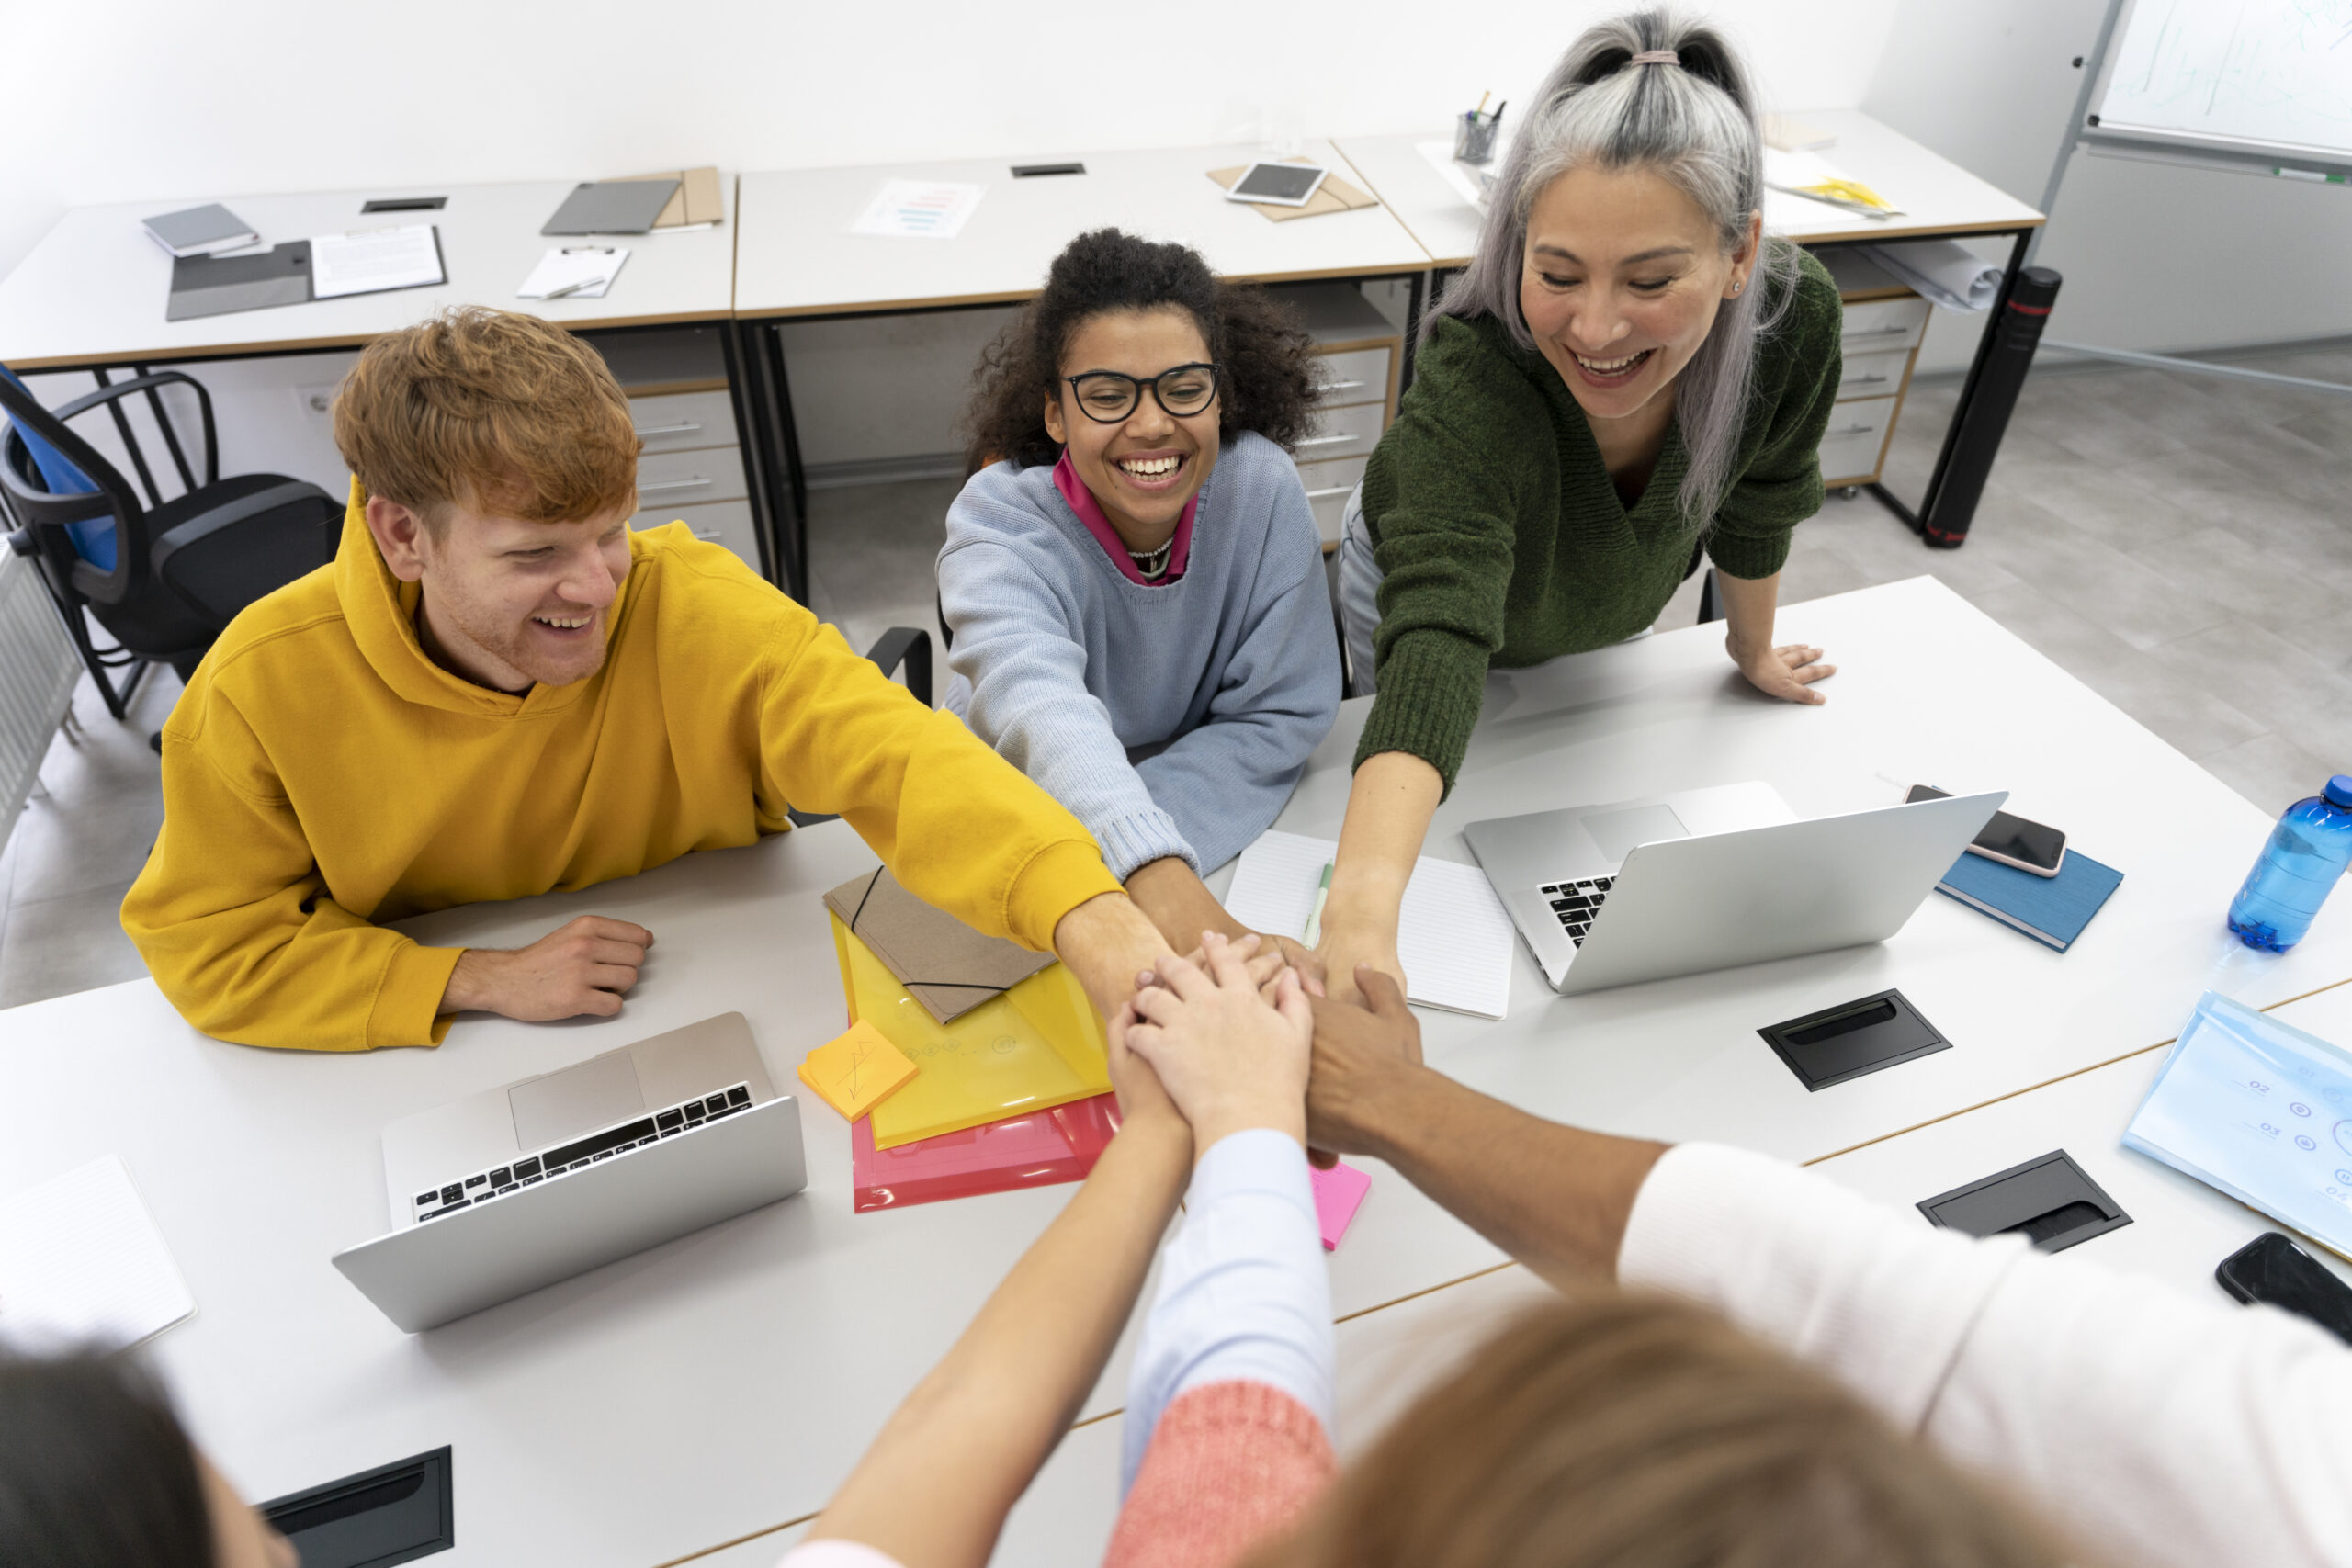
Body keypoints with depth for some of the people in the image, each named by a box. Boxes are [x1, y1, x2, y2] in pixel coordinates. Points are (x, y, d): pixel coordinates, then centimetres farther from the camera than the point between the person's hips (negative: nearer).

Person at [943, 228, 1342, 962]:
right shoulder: (1001, 523, -24)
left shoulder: (1259, 485, -17)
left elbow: (1280, 713, -14)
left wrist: (1099, 852, -27)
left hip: (1229, 820, 2)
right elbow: (1036, 703, -43)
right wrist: (1158, 882, -63)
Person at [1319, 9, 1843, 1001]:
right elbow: (1437, 635, -60)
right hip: (1423, 578, -3)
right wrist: (1362, 901, -75)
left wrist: (1753, 649, 5)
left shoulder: (1796, 319, -33)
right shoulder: (1470, 372, -46)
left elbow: (1756, 504, -12)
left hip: (1612, 604, 3)